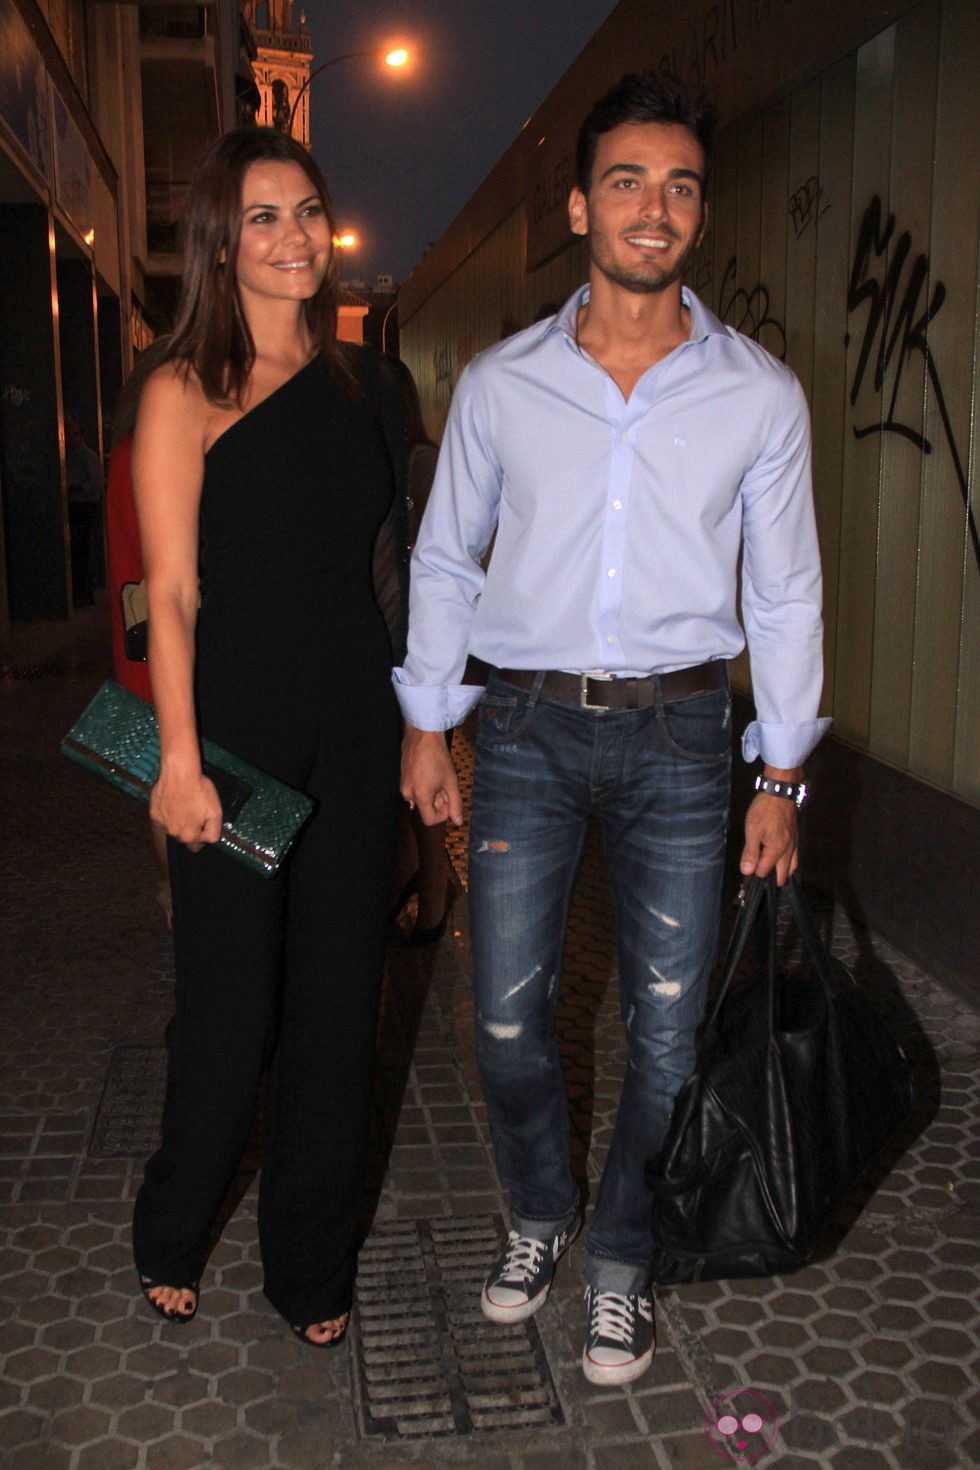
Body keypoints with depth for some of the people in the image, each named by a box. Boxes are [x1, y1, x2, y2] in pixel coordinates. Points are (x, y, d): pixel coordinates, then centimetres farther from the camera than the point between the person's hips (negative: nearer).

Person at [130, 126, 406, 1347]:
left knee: (338, 998, 11)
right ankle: (170, 1240, 33)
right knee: (230, 1005, 4)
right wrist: (180, 759, -15)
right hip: (237, 726, -5)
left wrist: (422, 718, 11)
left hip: (353, 727, 5)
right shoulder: (185, 394, -5)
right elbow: (172, 594, -9)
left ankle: (312, 1267, 30)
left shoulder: (363, 383, 11)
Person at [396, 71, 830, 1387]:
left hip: (680, 734, 0)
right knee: (508, 1011, 6)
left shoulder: (761, 396, 1)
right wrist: (426, 725, 6)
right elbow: (444, 561, 10)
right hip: (528, 727, 1)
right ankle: (539, 1214, 35)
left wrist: (782, 777, 3)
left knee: (667, 1030, 5)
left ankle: (621, 1263, 29)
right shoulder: (500, 384, 2)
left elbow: (785, 595, 5)